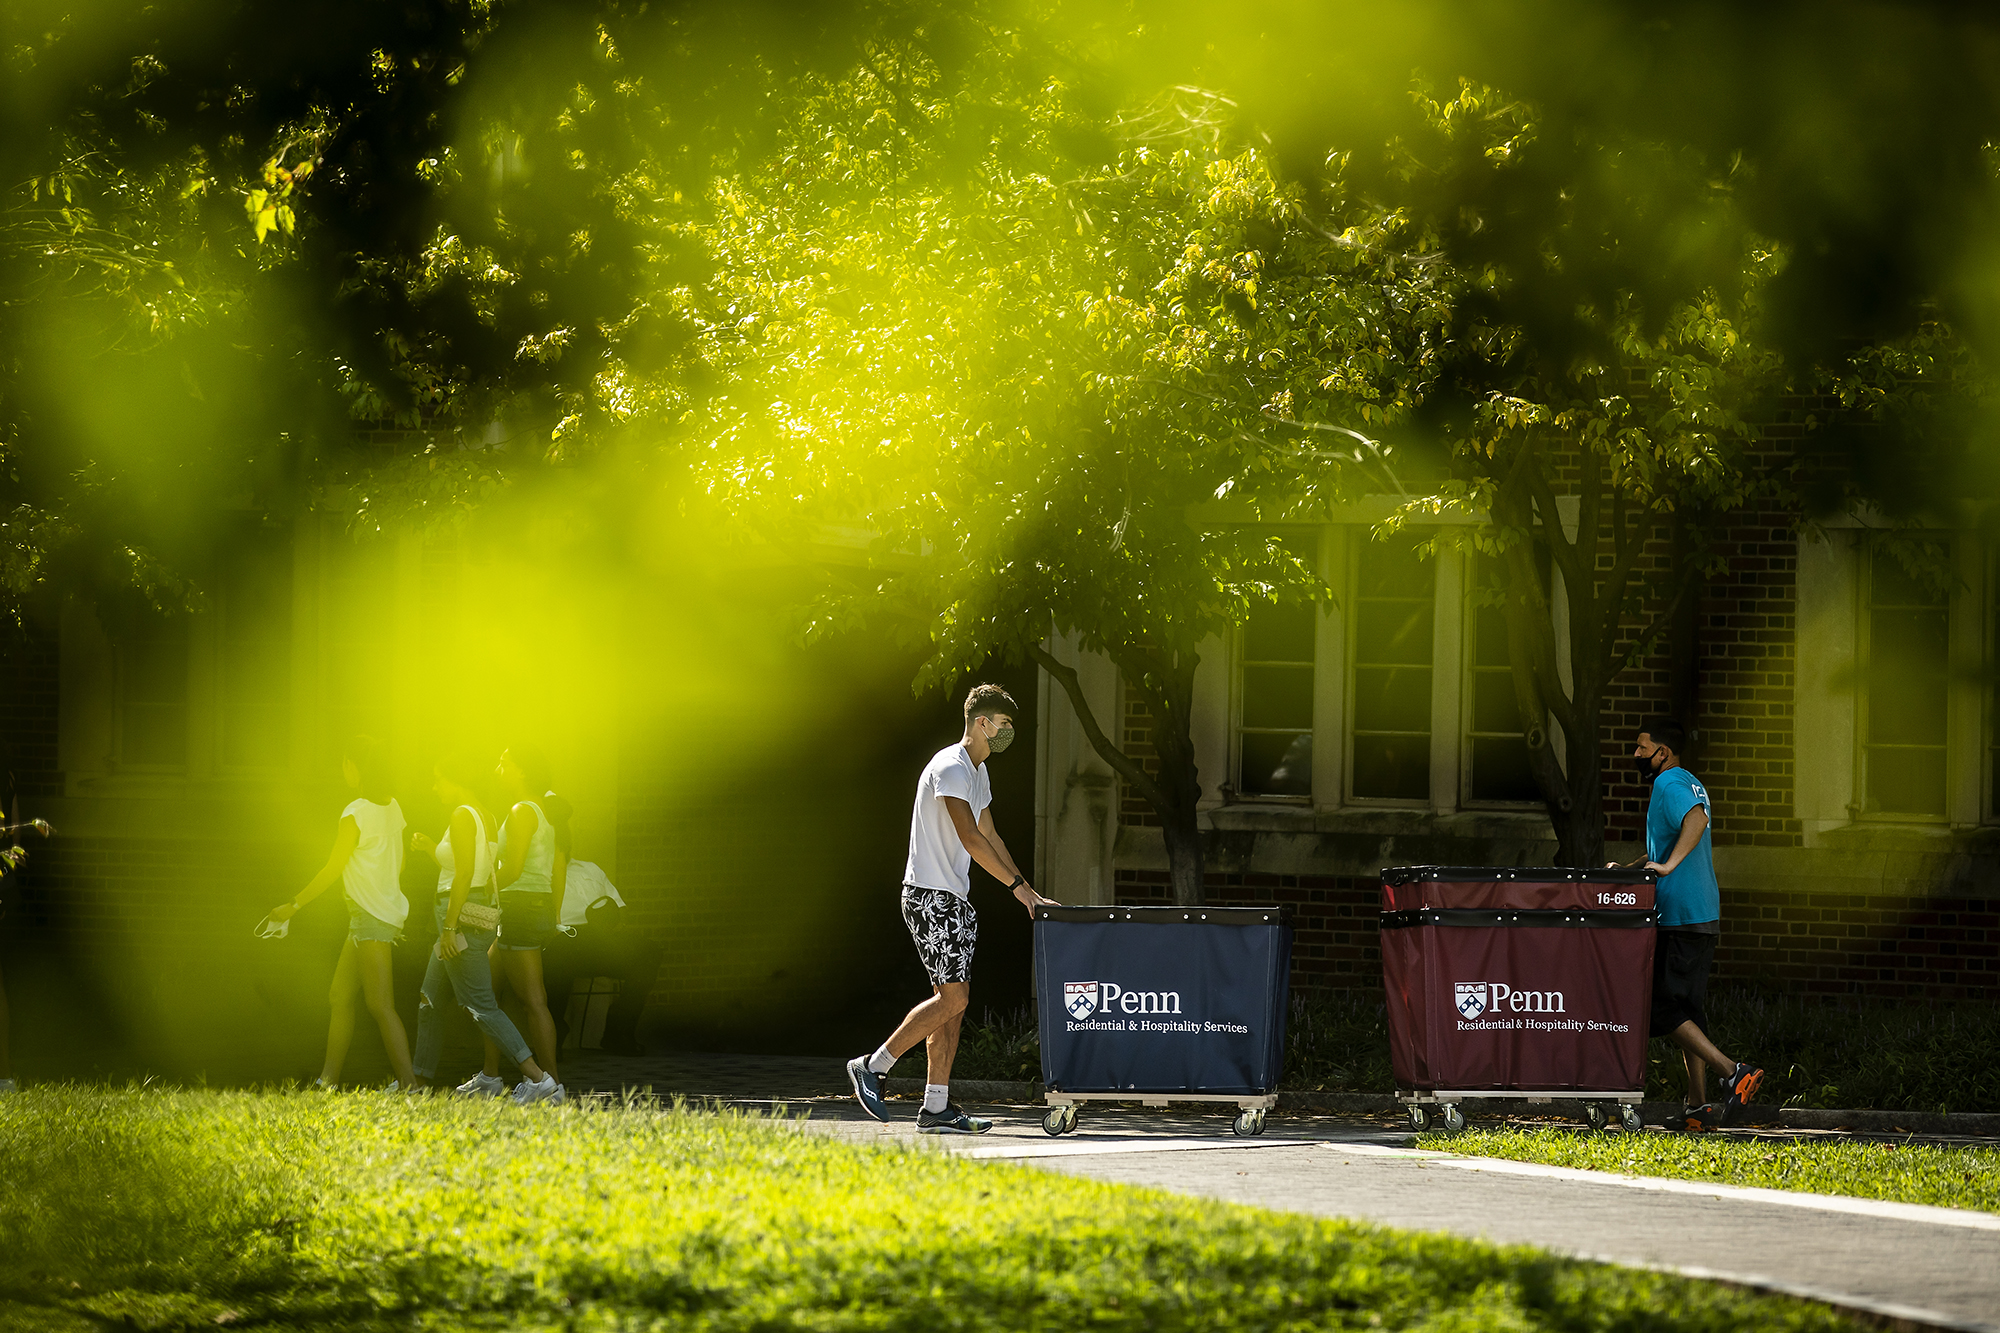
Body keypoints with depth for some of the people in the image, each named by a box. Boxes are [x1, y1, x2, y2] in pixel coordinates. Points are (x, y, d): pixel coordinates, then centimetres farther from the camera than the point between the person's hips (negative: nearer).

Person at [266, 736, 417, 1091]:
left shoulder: (356, 814, -15)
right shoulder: (392, 807, 10)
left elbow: (332, 870, -13)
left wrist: (293, 905, -5)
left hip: (372, 919, -9)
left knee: (380, 1006, -10)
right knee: (341, 997, 13)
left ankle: (408, 1081, -13)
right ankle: (328, 1079, 15)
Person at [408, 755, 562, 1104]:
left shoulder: (463, 815, -13)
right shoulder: (485, 816, 15)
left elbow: (465, 874, -21)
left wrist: (449, 927, -23)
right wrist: (432, 849, 25)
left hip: (462, 917, -10)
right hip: (480, 914, 11)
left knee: (480, 1004, -13)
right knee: (431, 1000, 18)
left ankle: (537, 1078, -21)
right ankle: (421, 1081, 25)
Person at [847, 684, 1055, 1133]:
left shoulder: (978, 772, 18)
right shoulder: (950, 769, -15)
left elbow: (990, 837, 24)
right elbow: (970, 838, -23)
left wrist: (1028, 892, 17)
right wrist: (1016, 886, -22)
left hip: (954, 900, 10)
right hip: (930, 897, -10)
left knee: (953, 1000, 5)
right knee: (951, 998, -14)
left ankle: (936, 1108, 5)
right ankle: (873, 1066, -7)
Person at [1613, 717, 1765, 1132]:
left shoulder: (1669, 784, -10)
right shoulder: (1689, 784, 22)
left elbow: (1696, 819, -31)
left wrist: (1668, 865, -35)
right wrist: (1629, 869, 26)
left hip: (1680, 919, -10)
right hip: (1702, 916, 10)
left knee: (1664, 1009, -10)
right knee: (1686, 1008, 12)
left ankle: (1732, 1072, -18)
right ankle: (1698, 1106, 11)